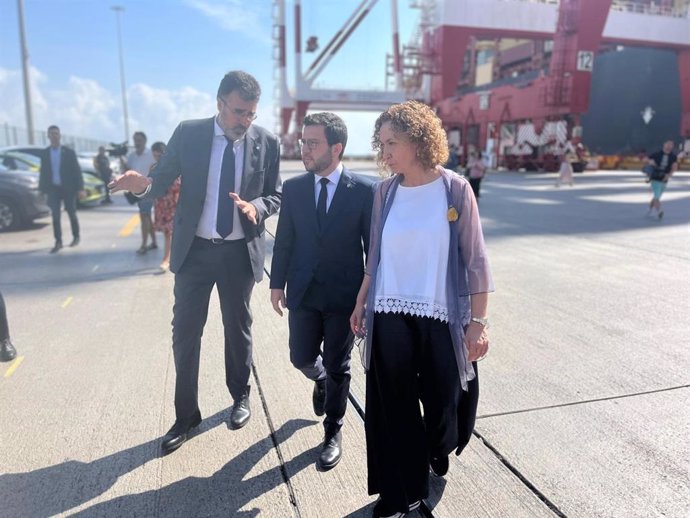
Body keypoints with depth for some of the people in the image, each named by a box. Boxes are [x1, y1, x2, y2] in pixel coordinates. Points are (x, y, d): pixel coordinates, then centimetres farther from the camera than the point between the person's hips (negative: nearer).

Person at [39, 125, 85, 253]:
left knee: (72, 214, 8)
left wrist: (80, 188, -11)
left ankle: (76, 237, 24)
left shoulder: (69, 152, -2)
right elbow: (43, 172, 7)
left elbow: (77, 171, -4)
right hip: (53, 189, 2)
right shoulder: (45, 153, 5)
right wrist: (42, 189, 3)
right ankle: (58, 242, 0)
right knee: (55, 216, -3)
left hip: (68, 188, -2)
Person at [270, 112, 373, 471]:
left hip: (344, 294, -3)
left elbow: (373, 244, -4)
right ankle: (322, 382, 47)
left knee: (337, 367, 8)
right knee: (302, 358, 10)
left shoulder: (364, 190, -8)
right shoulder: (293, 188, 1)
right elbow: (283, 240, 6)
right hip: (303, 292, 3)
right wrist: (277, 283, 5)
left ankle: (333, 432, 30)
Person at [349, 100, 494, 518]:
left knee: (443, 401, 12)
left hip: (440, 318, -2)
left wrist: (479, 321, -8)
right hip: (389, 318, 3)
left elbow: (474, 259, -6)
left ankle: (439, 446, 48)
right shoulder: (386, 192, 2)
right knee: (394, 408, 8)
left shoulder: (455, 189, -7)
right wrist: (360, 304, 12)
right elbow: (376, 256, 10)